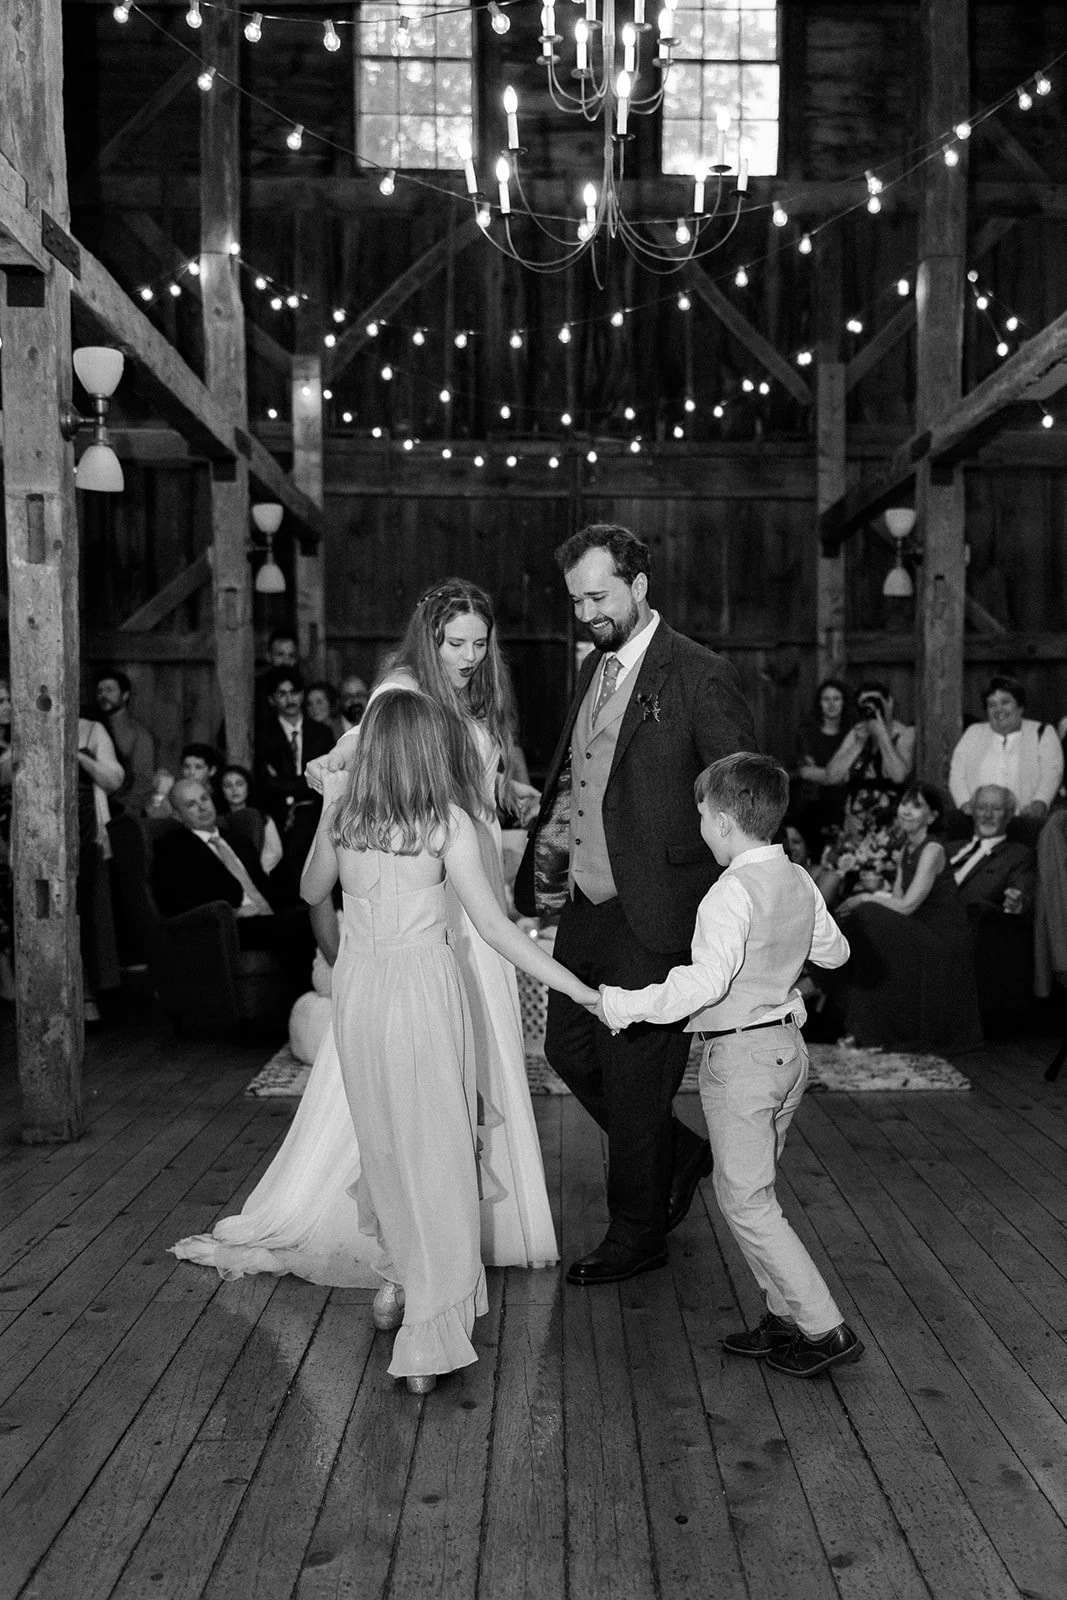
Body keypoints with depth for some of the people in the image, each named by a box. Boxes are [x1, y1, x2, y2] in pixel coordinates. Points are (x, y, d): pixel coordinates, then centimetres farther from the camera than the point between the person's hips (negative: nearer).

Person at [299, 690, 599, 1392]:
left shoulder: (342, 812, 0)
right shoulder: (449, 821, -10)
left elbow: (312, 892, 18)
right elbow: (495, 926, -12)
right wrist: (580, 990, -8)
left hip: (357, 987, 4)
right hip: (425, 986, -4)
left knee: (382, 1137, 22)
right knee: (436, 1149, 3)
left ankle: (397, 1278, 36)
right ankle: (428, 1342, 5)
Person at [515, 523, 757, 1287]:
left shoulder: (701, 676, -13)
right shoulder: (594, 667, 12)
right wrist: (547, 831, 5)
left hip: (652, 913, -8)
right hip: (587, 903, 8)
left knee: (634, 1075, 4)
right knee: (569, 1050, 16)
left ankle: (638, 1236, 25)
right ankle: (680, 1154, 39)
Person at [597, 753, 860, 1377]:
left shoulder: (732, 893, -20)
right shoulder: (800, 881, 6)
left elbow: (707, 980, -30)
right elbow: (834, 951, 21)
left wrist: (628, 1005, -24)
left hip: (740, 1056, -9)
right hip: (789, 1045, 9)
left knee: (746, 1200, 2)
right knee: (754, 1190, 19)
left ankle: (825, 1329, 5)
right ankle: (786, 1315, 24)